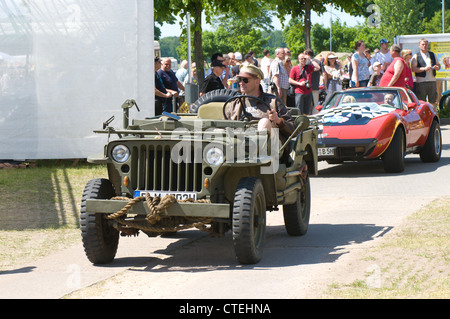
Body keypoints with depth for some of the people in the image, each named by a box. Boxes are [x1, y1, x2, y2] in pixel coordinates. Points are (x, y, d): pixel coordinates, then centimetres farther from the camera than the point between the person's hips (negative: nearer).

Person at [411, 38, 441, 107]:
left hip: (432, 80, 4)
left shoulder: (432, 55, 17)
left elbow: (439, 66, 21)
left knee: (433, 101, 5)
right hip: (421, 82, -4)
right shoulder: (416, 56, 2)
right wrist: (424, 69, -20)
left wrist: (437, 67, -4)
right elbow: (413, 69, -8)